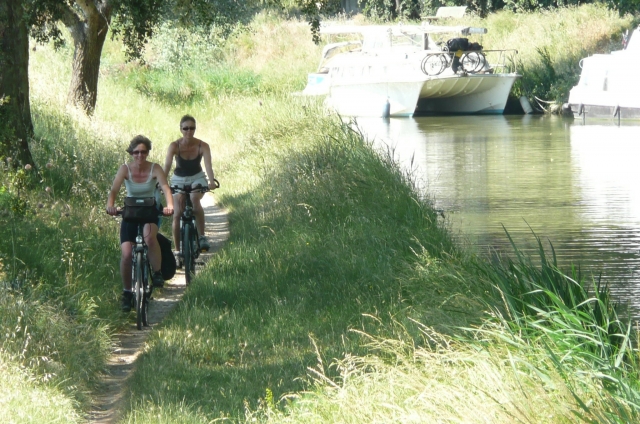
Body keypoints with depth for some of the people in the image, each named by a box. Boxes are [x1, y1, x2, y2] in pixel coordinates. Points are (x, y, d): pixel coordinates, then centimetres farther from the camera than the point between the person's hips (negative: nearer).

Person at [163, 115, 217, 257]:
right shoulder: (174, 146, -18)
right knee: (177, 213, -10)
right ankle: (177, 249, 2)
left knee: (195, 200, -32)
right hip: (179, 180, 1)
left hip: (197, 178, -1)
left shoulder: (202, 146, -18)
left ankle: (202, 237, -23)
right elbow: (167, 166, -27)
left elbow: (208, 165, -30)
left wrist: (211, 182, -48)